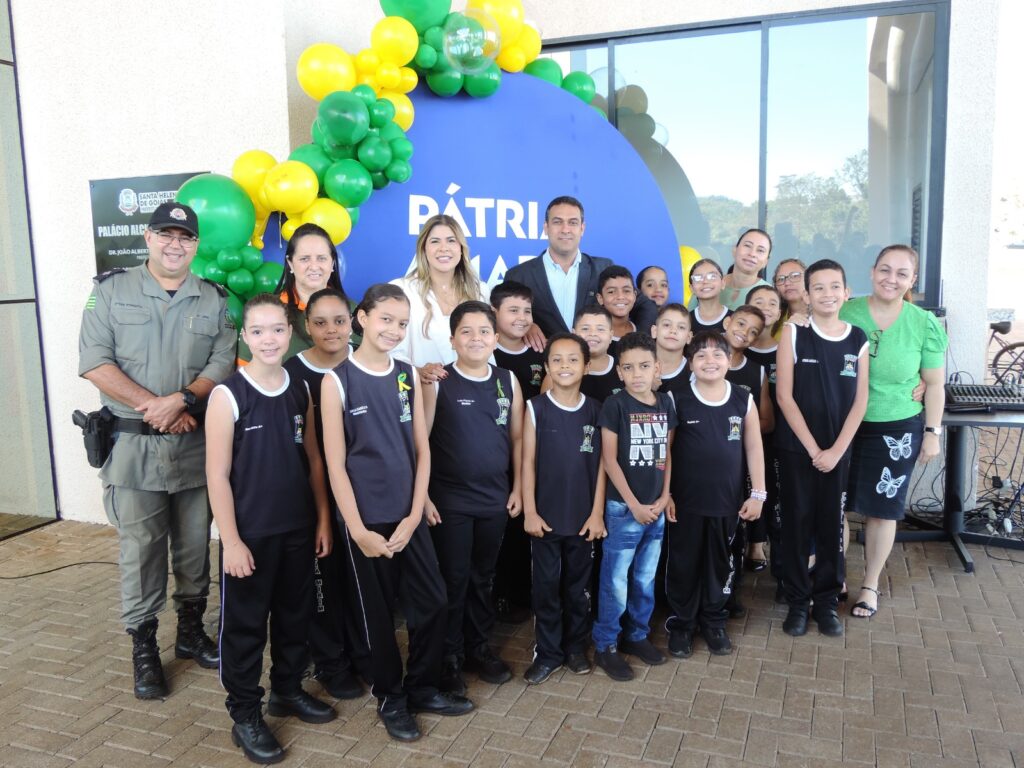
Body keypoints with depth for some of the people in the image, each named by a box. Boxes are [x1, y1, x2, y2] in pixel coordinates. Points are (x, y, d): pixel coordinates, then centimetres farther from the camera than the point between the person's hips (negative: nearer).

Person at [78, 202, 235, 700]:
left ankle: (191, 631, 28)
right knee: (140, 548, 2)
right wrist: (152, 406, -13)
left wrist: (181, 401, -18)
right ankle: (143, 649, 17)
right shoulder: (111, 290, 4)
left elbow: (224, 363, -3)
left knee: (195, 544, 11)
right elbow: (94, 363, -5)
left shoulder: (214, 301, 8)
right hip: (133, 444, -2)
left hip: (196, 444, 2)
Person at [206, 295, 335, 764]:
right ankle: (245, 715, 25)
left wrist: (323, 520, 6)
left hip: (298, 529, 5)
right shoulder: (227, 395, -12)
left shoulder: (300, 390, 2)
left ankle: (288, 690, 38)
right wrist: (231, 539, -14)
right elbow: (217, 475, -12)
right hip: (250, 534, -5)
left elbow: (313, 460, 8)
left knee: (296, 615, 18)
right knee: (244, 623, 8)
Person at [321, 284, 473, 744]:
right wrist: (359, 530, -13)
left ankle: (423, 688, 31)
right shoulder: (337, 381, -9)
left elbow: (422, 450, 4)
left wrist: (415, 515, -4)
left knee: (433, 602, 10)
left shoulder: (408, 375, 4)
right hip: (366, 518, -4)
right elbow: (336, 465, -10)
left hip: (408, 515, 4)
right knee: (379, 612, 9)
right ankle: (391, 698, 30)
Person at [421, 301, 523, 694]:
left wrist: (518, 488, 7)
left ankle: (479, 648, 32)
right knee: (452, 580, 5)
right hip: (449, 501, -3)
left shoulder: (508, 381, 4)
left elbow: (517, 438, 10)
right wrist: (422, 495, -12)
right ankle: (448, 657, 21)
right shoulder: (438, 382, -7)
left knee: (483, 578, 16)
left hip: (495, 499, 4)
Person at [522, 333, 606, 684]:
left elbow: (601, 464, 1)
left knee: (578, 585, 14)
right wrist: (530, 512, -8)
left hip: (583, 517, 1)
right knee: (546, 586, 8)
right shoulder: (536, 408, -4)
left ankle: (576, 647, 30)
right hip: (546, 516, -1)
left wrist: (597, 512, -3)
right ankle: (548, 652, 22)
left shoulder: (595, 410, 0)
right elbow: (528, 462, -4)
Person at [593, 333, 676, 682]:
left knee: (645, 578, 16)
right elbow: (609, 459, -12)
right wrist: (634, 504, -12)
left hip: (656, 508, 5)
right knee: (616, 580, 2)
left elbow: (667, 453, 10)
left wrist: (664, 498, 1)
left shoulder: (665, 403, 5)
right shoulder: (615, 405, -10)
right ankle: (605, 646, 15)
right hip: (623, 507, -5)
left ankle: (637, 634, 32)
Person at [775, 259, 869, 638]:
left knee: (832, 524, 10)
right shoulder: (793, 332, -5)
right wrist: (812, 447, -11)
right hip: (795, 447, -2)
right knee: (796, 522, 5)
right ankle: (797, 601, 19)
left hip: (838, 448, 2)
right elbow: (784, 396, -9)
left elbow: (860, 400, 0)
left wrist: (836, 449, -8)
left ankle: (827, 600, 24)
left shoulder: (858, 338, 1)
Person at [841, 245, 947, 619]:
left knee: (883, 508, 10)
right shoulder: (846, 314, -6)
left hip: (897, 429, 0)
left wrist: (932, 433, 1)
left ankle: (870, 585, 26)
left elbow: (934, 384, 2)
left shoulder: (925, 324, -5)